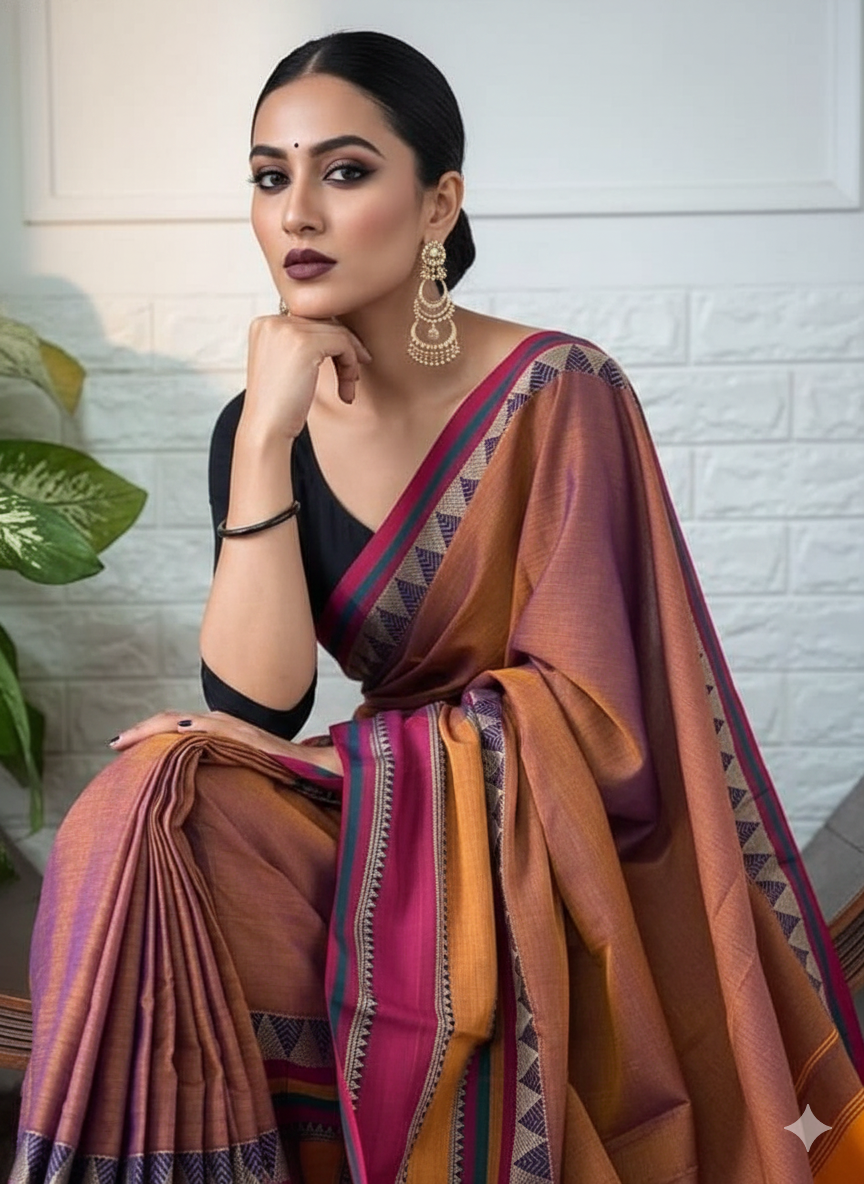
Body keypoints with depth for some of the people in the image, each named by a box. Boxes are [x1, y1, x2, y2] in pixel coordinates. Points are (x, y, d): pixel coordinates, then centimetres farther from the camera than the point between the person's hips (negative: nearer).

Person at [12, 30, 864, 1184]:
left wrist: (326, 760, -17)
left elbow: (580, 710, -14)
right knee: (146, 821, -22)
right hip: (384, 819, 5)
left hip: (546, 845, -4)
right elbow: (255, 706, -11)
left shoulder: (556, 394, -13)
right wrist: (264, 440, -18)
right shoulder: (257, 425, 0)